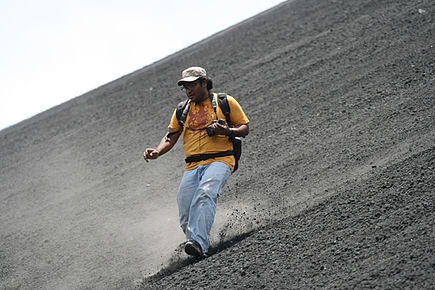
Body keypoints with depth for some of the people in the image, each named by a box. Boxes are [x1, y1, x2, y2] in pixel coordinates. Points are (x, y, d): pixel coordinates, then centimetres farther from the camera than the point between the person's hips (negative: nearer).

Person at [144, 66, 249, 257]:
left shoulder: (225, 102, 9)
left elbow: (244, 129, 11)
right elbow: (171, 137, 18)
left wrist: (228, 131, -11)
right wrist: (157, 152, -2)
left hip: (220, 160, -5)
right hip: (192, 166, 5)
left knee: (205, 194, -34)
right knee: (185, 218, -11)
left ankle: (198, 243, -46)